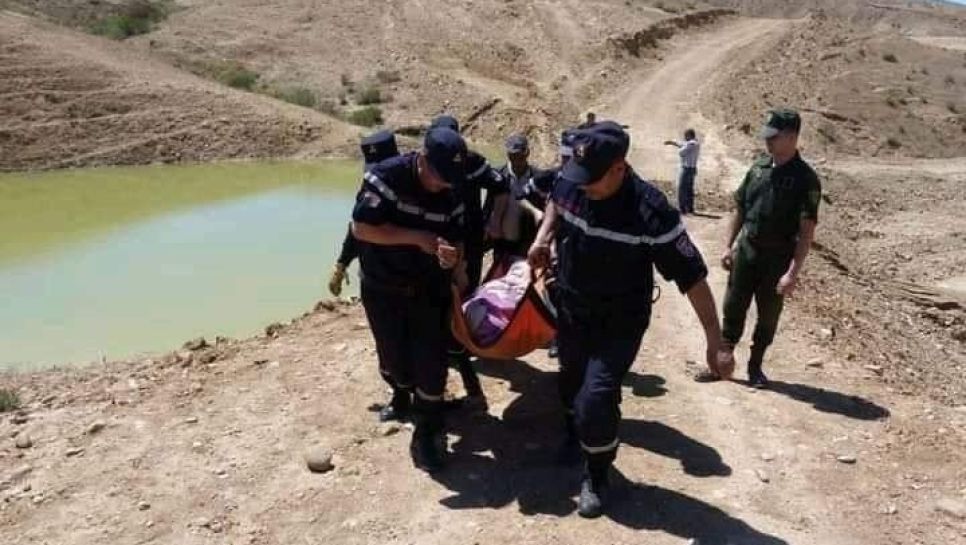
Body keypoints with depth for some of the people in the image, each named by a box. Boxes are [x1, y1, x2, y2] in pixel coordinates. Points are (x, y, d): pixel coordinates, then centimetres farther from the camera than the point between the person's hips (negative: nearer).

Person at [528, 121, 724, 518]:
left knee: (596, 399, -13)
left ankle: (596, 478, 15)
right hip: (570, 313, 5)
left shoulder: (650, 212, -30)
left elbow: (691, 276, -25)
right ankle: (576, 440, 54)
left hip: (619, 325, -5)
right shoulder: (569, 183, -15)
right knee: (571, 386, 23)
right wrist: (544, 235, -3)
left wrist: (715, 339, -25)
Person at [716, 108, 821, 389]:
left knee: (768, 316, 8)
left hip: (778, 257, -4)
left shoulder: (805, 179, -12)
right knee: (733, 307, 7)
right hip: (746, 250, 4)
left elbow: (807, 231, -16)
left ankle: (755, 366, 23)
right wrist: (728, 246, 6)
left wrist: (793, 272, -21)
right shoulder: (759, 167, 3)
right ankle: (724, 359, 18)